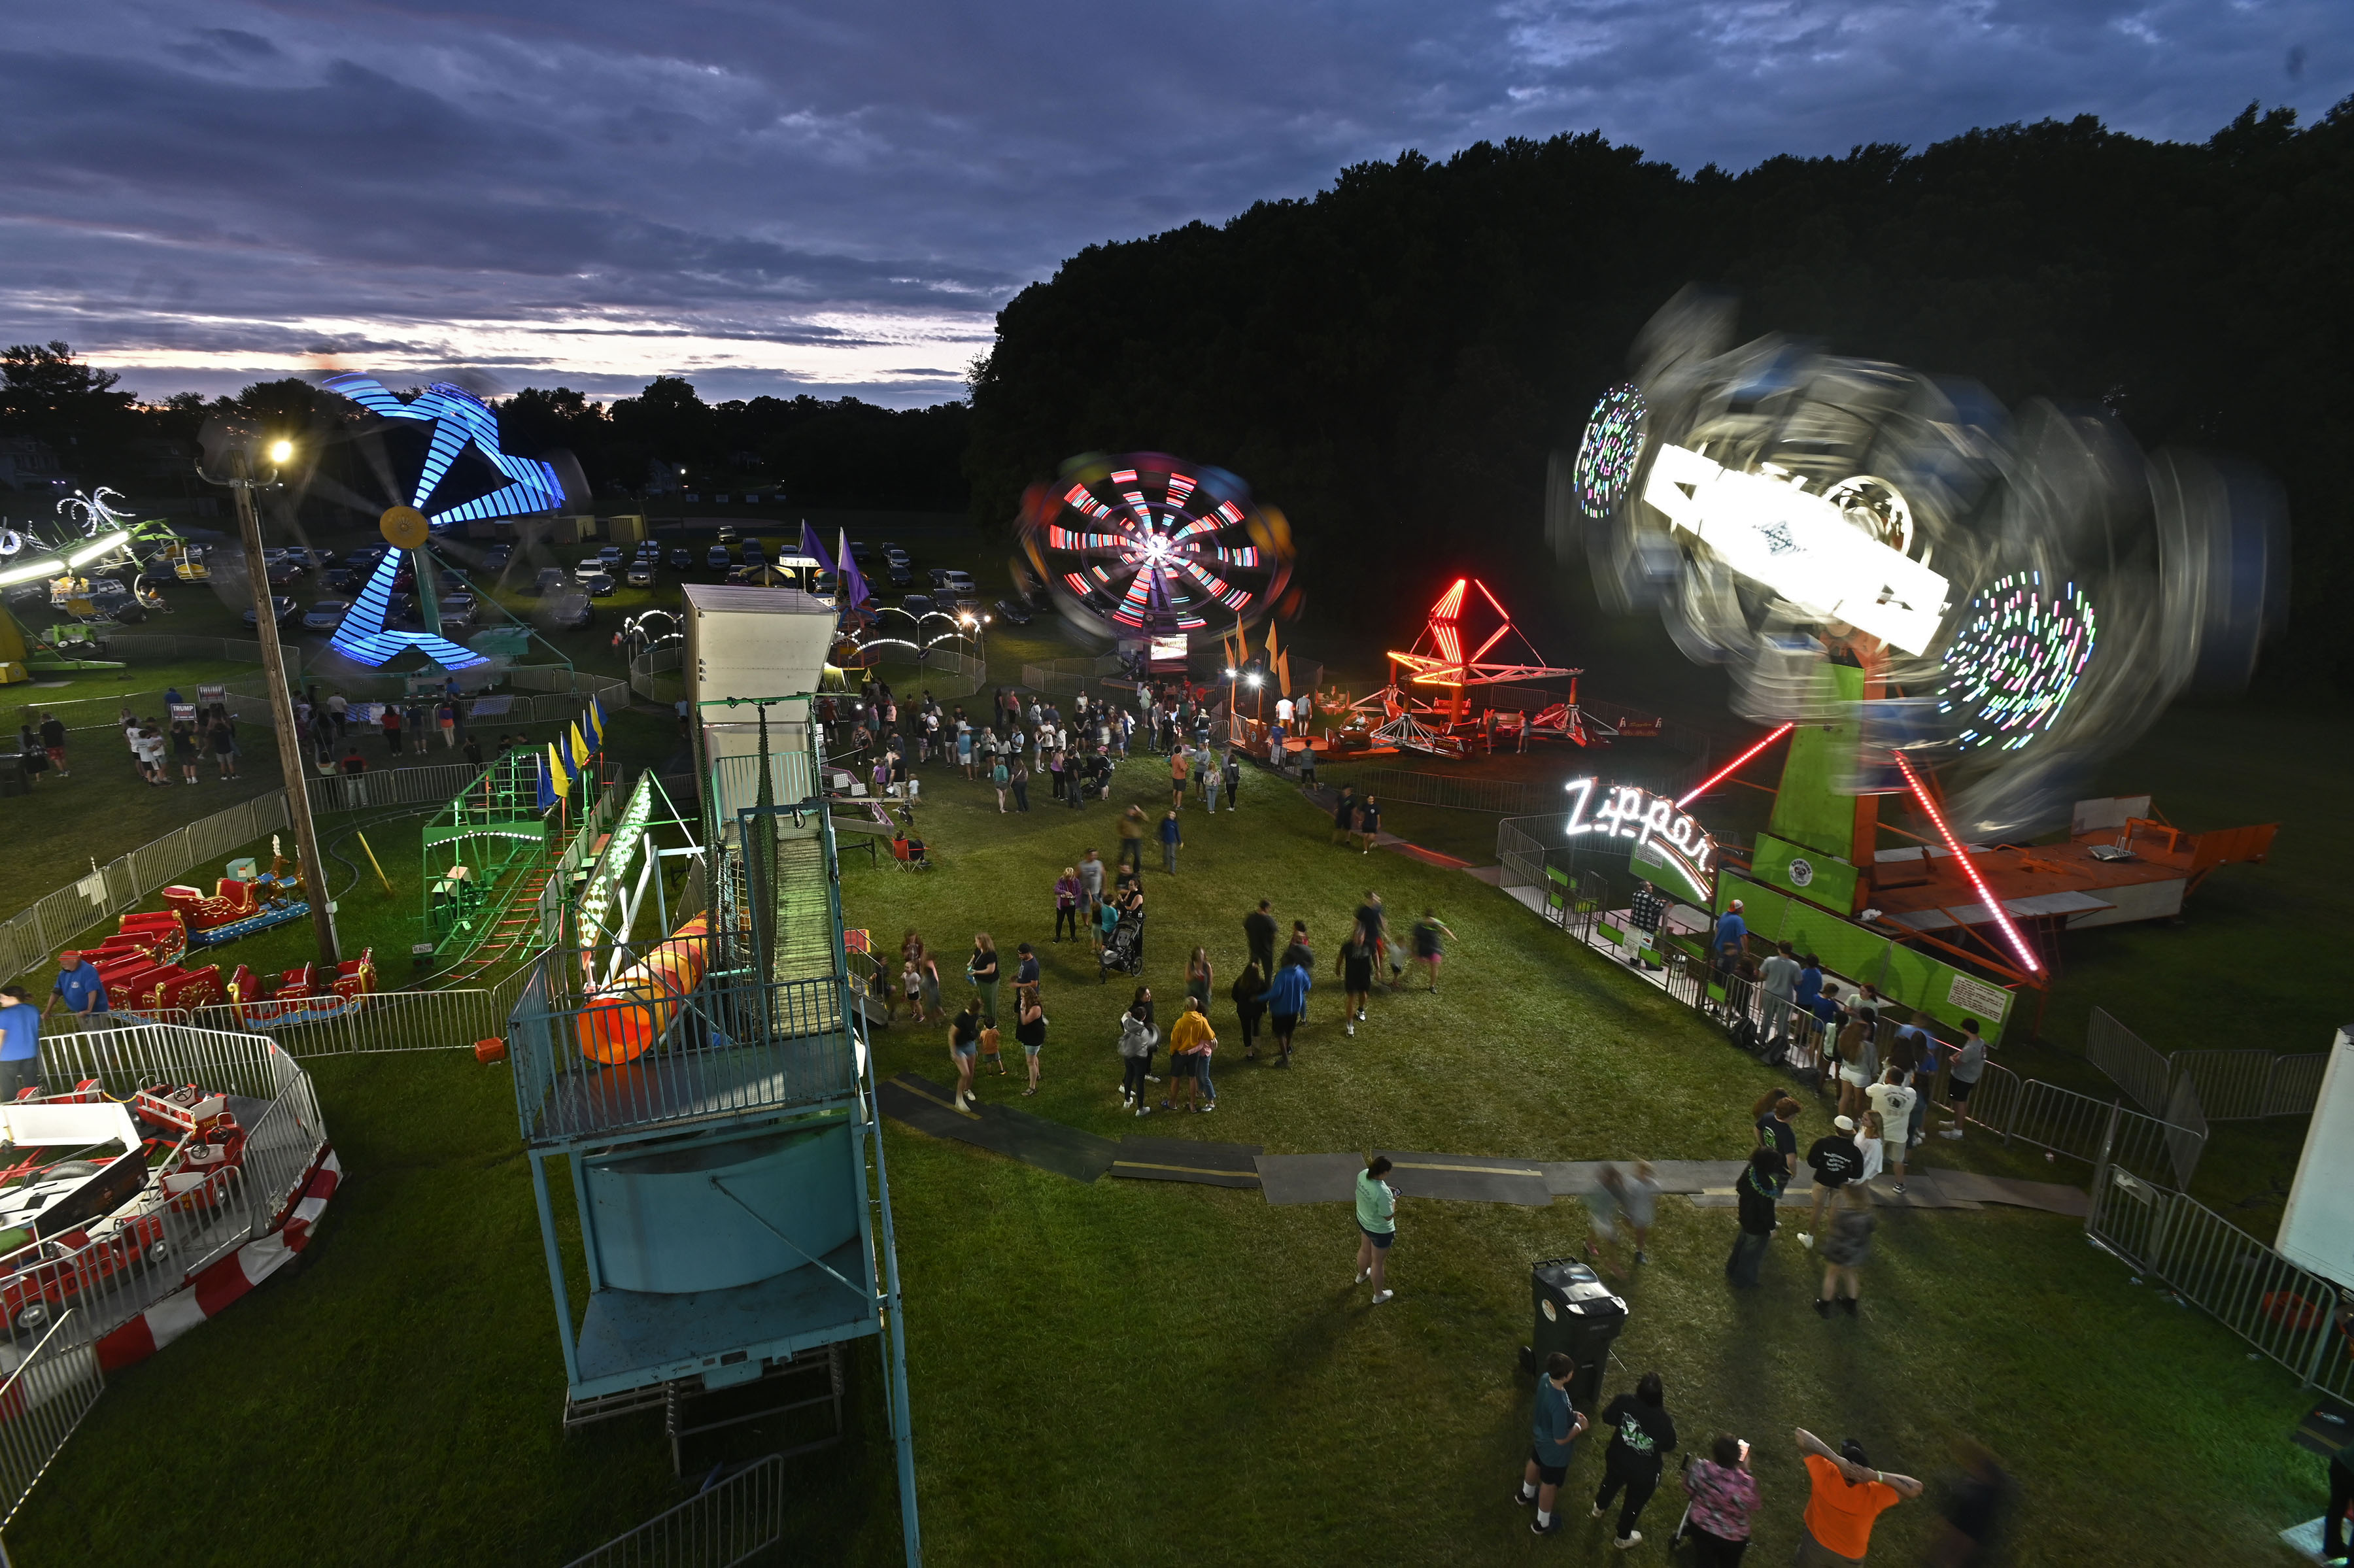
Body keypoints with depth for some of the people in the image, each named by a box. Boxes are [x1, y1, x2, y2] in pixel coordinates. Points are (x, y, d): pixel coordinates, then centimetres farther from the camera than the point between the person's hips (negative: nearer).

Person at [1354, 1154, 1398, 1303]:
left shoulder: (1363, 1174, -19)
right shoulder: (1382, 1193, -42)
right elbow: (1389, 1216, -27)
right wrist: (1394, 1200, -13)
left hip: (1364, 1221, 7)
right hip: (1380, 1231, -7)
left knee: (1365, 1249, 35)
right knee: (1378, 1261, 18)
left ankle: (1361, 1275, 63)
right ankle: (1379, 1295, 42)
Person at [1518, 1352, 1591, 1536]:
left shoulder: (1545, 1378, -21)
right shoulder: (1559, 1404, -45)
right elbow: (1560, 1439, -30)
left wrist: (1571, 1415, 1)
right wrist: (1578, 1426, -15)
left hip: (1540, 1436, 7)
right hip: (1554, 1449, -7)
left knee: (1535, 1463, 34)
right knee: (1550, 1484, 20)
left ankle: (1525, 1495, 63)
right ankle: (1543, 1524, 45)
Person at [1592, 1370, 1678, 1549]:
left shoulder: (1624, 1402, -28)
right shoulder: (1663, 1421, -35)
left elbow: (1608, 1420, -10)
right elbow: (1668, 1450, -17)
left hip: (1617, 1459, 3)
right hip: (1645, 1473, -3)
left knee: (1611, 1482, 35)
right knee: (1634, 1502, 27)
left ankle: (1600, 1508, 65)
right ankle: (1623, 1538, 52)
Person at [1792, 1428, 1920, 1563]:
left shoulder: (1826, 1474, -36)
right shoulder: (1873, 1495, -34)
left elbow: (1801, 1435, -36)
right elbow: (1915, 1488, -27)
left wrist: (1837, 1460, -45)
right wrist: (1876, 1476, -39)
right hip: (1851, 1555, 1)